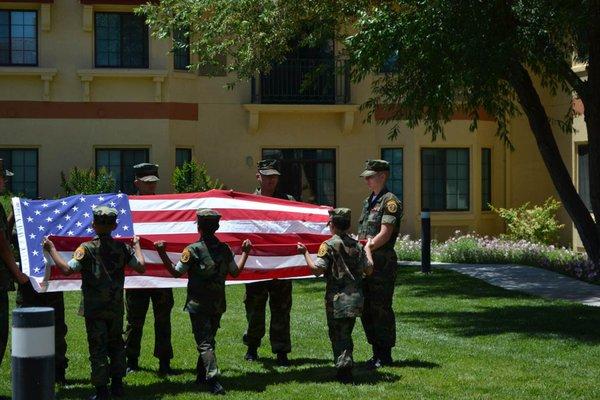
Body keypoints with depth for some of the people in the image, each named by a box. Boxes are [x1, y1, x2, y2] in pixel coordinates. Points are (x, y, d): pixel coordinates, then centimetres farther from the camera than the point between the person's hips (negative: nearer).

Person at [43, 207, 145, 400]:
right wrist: (136, 246, 16)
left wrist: (52, 250, -7)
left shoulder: (87, 248, -10)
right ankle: (117, 384, 20)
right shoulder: (122, 248, 0)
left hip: (94, 307, -3)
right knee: (116, 344, 18)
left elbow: (67, 269, -18)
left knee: (97, 347, 1)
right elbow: (141, 267, 2)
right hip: (116, 307, 3)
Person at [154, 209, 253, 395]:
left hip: (198, 305, -5)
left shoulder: (193, 250, -13)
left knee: (204, 343, -6)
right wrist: (245, 253, 25)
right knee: (208, 340, 19)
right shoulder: (225, 249, 1)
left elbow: (176, 272, -8)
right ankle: (201, 376, 29)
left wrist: (162, 253, -4)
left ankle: (214, 381, -20)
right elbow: (236, 272, 12)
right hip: (218, 304, 5)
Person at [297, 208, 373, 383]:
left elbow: (317, 270, -15)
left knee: (337, 334, 3)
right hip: (355, 299, 5)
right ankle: (347, 367, 15)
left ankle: (344, 366, -6)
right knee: (346, 334, 16)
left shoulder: (328, 245, -8)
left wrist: (305, 253, -4)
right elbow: (369, 270, 11)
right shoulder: (357, 246, 8)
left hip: (337, 299, -5)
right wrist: (367, 249, 24)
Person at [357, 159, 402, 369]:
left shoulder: (390, 201, -9)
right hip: (366, 263, 9)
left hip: (382, 264, -9)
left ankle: (385, 356, 2)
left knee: (381, 309, -5)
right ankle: (376, 352, 19)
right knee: (366, 310, 11)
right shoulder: (368, 201, 18)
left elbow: (385, 234, -18)